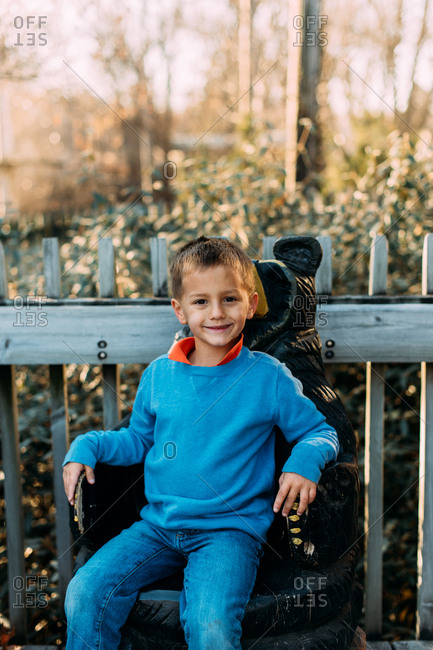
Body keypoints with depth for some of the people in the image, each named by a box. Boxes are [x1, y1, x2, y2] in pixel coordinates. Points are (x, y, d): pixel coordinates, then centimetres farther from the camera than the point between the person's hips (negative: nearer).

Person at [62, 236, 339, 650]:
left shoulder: (268, 376, -2)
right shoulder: (158, 374, 7)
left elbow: (321, 432, 5)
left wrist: (304, 462, -16)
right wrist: (86, 447, 6)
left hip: (231, 527, -3)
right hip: (157, 526, 4)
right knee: (84, 593, -13)